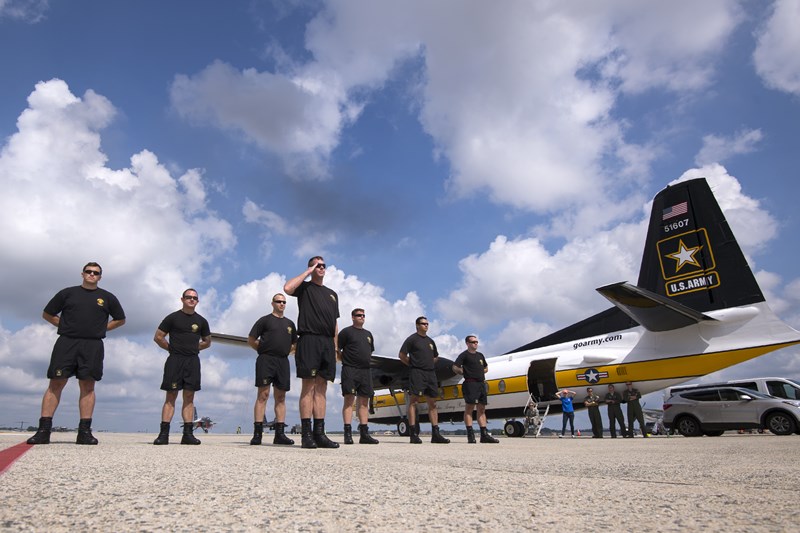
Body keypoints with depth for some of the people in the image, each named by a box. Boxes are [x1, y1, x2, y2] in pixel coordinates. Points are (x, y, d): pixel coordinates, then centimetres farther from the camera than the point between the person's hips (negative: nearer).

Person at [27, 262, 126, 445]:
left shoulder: (107, 298, 12)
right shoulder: (67, 293, 11)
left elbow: (120, 319, 19)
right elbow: (47, 314, 16)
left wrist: (100, 328, 8)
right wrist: (65, 326, 5)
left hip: (92, 345, 0)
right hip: (66, 342, 0)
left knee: (87, 385, -3)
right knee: (56, 383, -4)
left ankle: (84, 431, -2)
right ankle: (43, 430, -1)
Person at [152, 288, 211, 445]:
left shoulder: (201, 321, 13)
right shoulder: (172, 317, 3)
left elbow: (207, 341, 22)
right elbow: (158, 337, 5)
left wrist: (194, 348, 11)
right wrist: (172, 348, 2)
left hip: (193, 361, 3)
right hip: (175, 360, -3)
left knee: (189, 397, 3)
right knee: (171, 397, -4)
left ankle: (188, 434, 5)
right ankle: (163, 434, -2)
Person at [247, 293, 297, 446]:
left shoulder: (290, 323, 19)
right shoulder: (264, 320, 6)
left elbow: (295, 344, 27)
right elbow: (251, 340, 3)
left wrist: (285, 351, 11)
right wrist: (264, 350, -1)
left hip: (283, 362, 5)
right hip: (266, 360, -5)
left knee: (281, 397, 4)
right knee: (263, 395, -9)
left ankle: (280, 434, 6)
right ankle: (257, 433, -8)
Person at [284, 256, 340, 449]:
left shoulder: (332, 294, 26)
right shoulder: (305, 287, 11)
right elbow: (288, 288, -14)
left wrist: (335, 348, 15)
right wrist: (307, 272, -2)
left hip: (327, 342, 5)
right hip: (309, 339, -5)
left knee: (321, 388, 3)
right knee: (308, 386, -9)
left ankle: (319, 433, 4)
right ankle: (306, 434, -7)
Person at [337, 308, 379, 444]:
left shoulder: (368, 334, 20)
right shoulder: (346, 332, 1)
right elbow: (336, 351, -2)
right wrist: (347, 361, -3)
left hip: (365, 370, 6)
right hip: (350, 370, -6)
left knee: (364, 401, 4)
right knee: (349, 399, -9)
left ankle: (364, 434, 7)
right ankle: (348, 433, -8)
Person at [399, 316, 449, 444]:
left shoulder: (430, 341, 20)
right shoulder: (412, 339, 1)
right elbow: (402, 355, -3)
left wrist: (430, 364, 15)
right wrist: (413, 364, -2)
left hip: (430, 373, 7)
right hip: (417, 373, -7)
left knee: (432, 403, 6)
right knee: (414, 401, -9)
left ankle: (435, 434, 9)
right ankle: (413, 434, -9)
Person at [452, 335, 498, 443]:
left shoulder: (480, 355, 20)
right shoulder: (464, 355, -1)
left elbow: (486, 368, 32)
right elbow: (455, 367, -10)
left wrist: (479, 372, 15)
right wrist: (466, 373, -3)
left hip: (481, 383, 8)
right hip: (470, 383, -8)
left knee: (481, 409, 9)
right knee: (469, 408, -9)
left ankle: (484, 435, 12)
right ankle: (470, 434, -9)